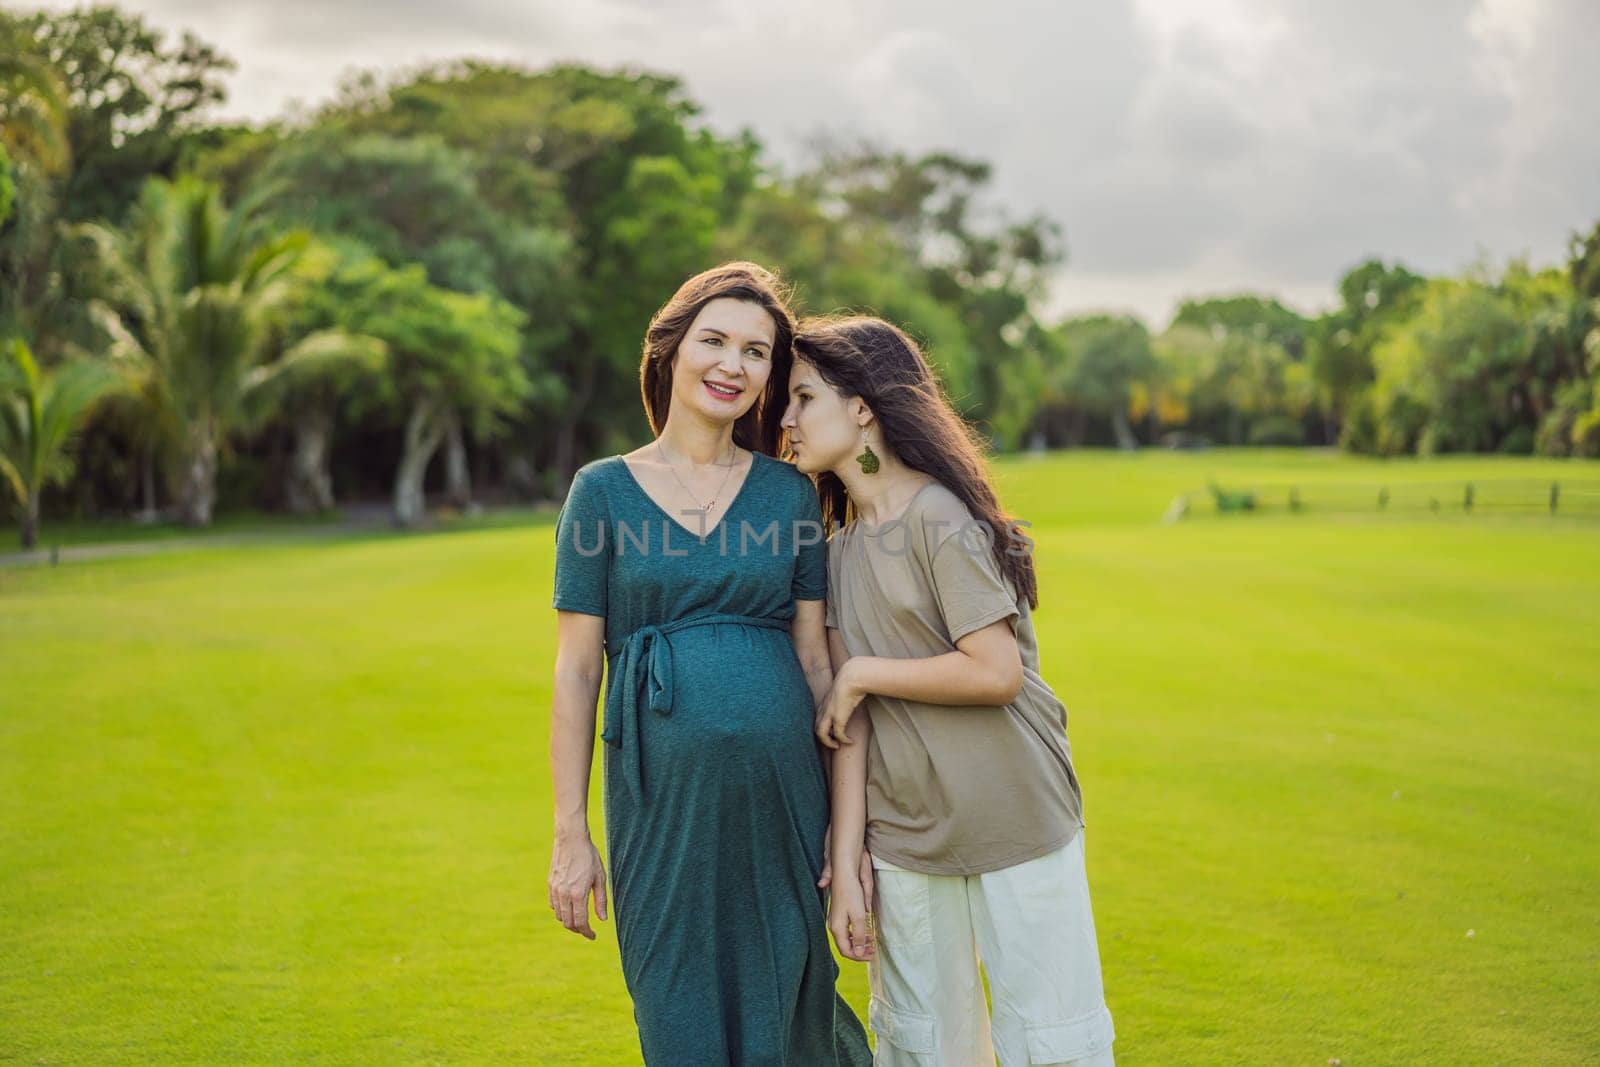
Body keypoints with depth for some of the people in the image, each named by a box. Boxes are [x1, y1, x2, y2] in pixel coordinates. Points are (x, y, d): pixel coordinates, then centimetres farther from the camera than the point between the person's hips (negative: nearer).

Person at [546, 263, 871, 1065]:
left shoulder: (788, 493, 5)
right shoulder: (603, 490, 0)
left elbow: (816, 660, 5)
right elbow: (575, 672, 0)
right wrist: (570, 835, -2)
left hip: (780, 789, 1)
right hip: (662, 795, -1)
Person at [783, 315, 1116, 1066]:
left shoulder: (940, 518, -12)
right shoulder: (841, 549, 8)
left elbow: (996, 672, -21)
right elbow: (849, 723, 4)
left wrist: (860, 673, -10)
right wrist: (842, 869, -1)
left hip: (1016, 826, -6)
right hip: (903, 837, 6)